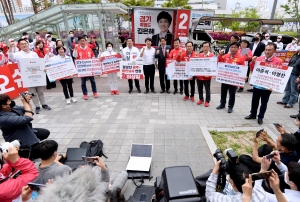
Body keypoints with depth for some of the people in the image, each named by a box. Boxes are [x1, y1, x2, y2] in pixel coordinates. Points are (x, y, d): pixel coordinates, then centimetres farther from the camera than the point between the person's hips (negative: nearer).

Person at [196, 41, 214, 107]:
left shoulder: (212, 55, -7)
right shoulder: (199, 55, 5)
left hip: (207, 76, -3)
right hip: (199, 75, 4)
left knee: (207, 89, 8)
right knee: (200, 89, 15)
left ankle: (207, 101, 22)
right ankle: (201, 99, 33)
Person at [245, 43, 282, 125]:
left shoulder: (278, 61, -8)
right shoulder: (259, 58, 2)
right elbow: (252, 70, 8)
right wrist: (253, 62, -9)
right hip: (257, 84, 4)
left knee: (264, 103, 9)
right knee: (254, 101, 15)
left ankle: (260, 117, 22)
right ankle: (253, 114, 31)